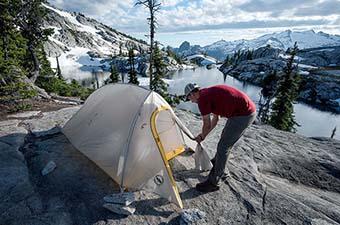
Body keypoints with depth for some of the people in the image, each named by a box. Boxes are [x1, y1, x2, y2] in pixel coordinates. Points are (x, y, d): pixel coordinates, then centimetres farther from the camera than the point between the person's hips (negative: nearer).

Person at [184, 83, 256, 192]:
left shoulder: (202, 98, -12)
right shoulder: (210, 93, 17)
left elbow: (207, 124, -6)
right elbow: (215, 119, 24)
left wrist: (202, 136, 15)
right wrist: (203, 135, 29)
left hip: (242, 115, -10)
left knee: (223, 147, -2)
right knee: (226, 142, 24)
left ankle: (213, 183, 9)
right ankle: (216, 163, 46)